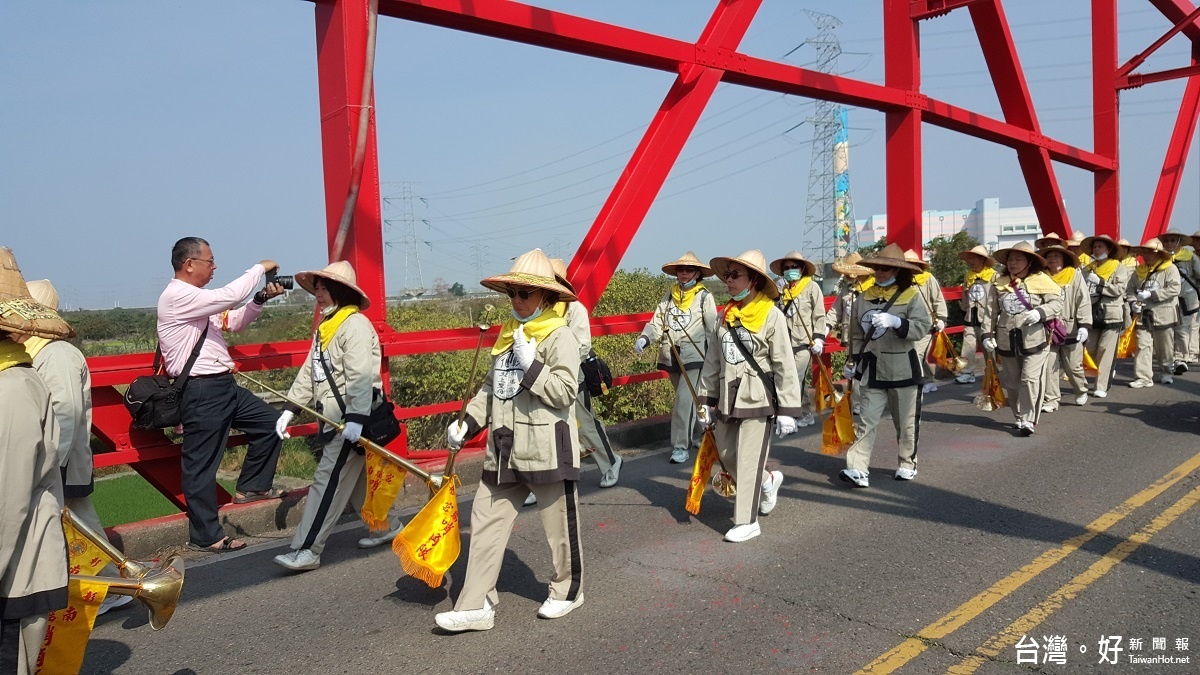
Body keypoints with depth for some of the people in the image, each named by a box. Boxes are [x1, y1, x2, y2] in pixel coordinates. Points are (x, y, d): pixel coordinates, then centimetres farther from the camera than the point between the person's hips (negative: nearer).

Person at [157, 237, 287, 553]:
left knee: (270, 421, 16)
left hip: (223, 385, 10)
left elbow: (234, 321, 23)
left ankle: (252, 486, 27)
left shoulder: (198, 300, 16)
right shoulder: (176, 296, -14)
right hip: (201, 392, -10)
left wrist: (261, 299, 7)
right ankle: (205, 536, 7)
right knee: (201, 465, -2)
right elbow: (231, 297, -24)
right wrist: (260, 268, -10)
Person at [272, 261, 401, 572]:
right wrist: (290, 408, 8)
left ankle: (306, 551, -2)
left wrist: (355, 418, -31)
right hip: (336, 418, 10)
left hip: (355, 420, -10)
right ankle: (386, 525, 31)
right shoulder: (325, 327, 15)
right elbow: (309, 372, 15)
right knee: (355, 479, 17)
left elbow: (362, 377, -26)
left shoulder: (355, 325, -16)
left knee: (329, 482, -7)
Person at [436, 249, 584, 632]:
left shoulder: (560, 337, -9)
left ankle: (568, 591, 31)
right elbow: (491, 387, 19)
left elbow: (564, 392, -16)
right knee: (486, 521, 6)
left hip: (548, 451, -7)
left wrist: (531, 365, -21)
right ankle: (476, 605, 14)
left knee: (559, 525, 9)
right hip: (504, 451, 7)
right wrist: (467, 423, 10)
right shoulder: (507, 335, 12)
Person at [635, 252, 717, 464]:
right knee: (683, 399, 17)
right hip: (671, 356, 5)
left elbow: (712, 329, -2)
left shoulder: (704, 297, -1)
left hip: (694, 356, -5)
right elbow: (657, 322, 6)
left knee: (685, 401, -13)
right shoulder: (669, 296, 12)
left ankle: (681, 446, -7)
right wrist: (644, 338, -12)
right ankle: (694, 435, 37)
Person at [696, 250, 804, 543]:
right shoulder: (725, 316, 8)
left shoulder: (771, 316, -9)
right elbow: (712, 361, 13)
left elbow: (785, 366, -10)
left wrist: (787, 410, -12)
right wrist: (707, 401, 13)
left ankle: (747, 521, 9)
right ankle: (768, 481, 39)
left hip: (758, 399, -6)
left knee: (748, 461, -3)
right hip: (727, 398, 6)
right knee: (727, 455, 13)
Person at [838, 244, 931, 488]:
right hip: (872, 370, 3)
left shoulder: (912, 295, -4)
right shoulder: (864, 297, 6)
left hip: (904, 369, -2)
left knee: (906, 421, 10)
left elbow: (924, 327, -16)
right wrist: (852, 361, 12)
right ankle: (858, 470, -7)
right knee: (867, 420, -3)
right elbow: (857, 334, 14)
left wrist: (895, 322, -29)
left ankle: (908, 464, 27)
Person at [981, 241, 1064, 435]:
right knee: (1011, 381, 12)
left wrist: (1039, 312, -24)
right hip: (1006, 341, 4)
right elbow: (991, 311, 7)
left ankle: (1028, 420, -2)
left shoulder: (1041, 280, -2)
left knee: (1030, 379, -9)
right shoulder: (999, 283, 7)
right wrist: (987, 334, 1)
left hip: (1034, 340, -4)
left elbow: (1056, 303, -6)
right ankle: (1019, 416, 27)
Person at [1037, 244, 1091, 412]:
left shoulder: (1075, 275, -2)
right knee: (1050, 367, 2)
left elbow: (1083, 301, -6)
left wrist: (1084, 325, -13)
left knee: (1073, 366, 9)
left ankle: (1081, 391, 34)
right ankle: (1051, 400, 8)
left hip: (1070, 330, -2)